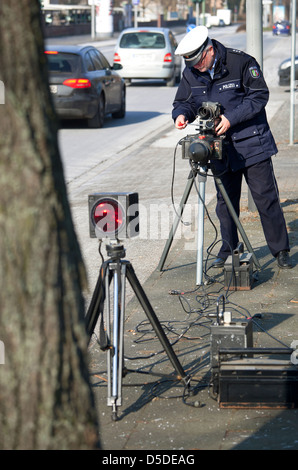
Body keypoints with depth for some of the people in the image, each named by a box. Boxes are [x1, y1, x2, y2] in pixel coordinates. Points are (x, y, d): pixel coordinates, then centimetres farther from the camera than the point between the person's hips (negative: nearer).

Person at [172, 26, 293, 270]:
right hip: (220, 148, 4)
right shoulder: (190, 73, 2)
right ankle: (229, 249, 22)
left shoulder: (241, 62, -12)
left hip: (252, 144, -4)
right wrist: (181, 114, -13)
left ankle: (281, 250, 7)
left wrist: (232, 118, -21)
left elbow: (259, 95, -11)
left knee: (266, 199, -2)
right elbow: (184, 101, 12)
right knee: (225, 202, 8)